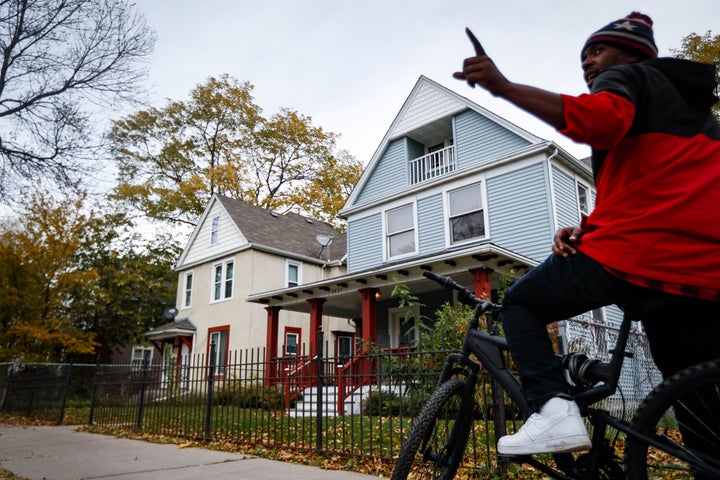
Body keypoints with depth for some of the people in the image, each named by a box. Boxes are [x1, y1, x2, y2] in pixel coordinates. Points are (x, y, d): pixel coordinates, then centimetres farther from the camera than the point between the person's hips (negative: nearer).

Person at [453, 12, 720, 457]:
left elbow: (600, 119, -19)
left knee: (520, 304, 12)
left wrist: (503, 85, -19)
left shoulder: (627, 76, 8)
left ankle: (553, 407, -8)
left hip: (633, 254, -8)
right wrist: (587, 229, 12)